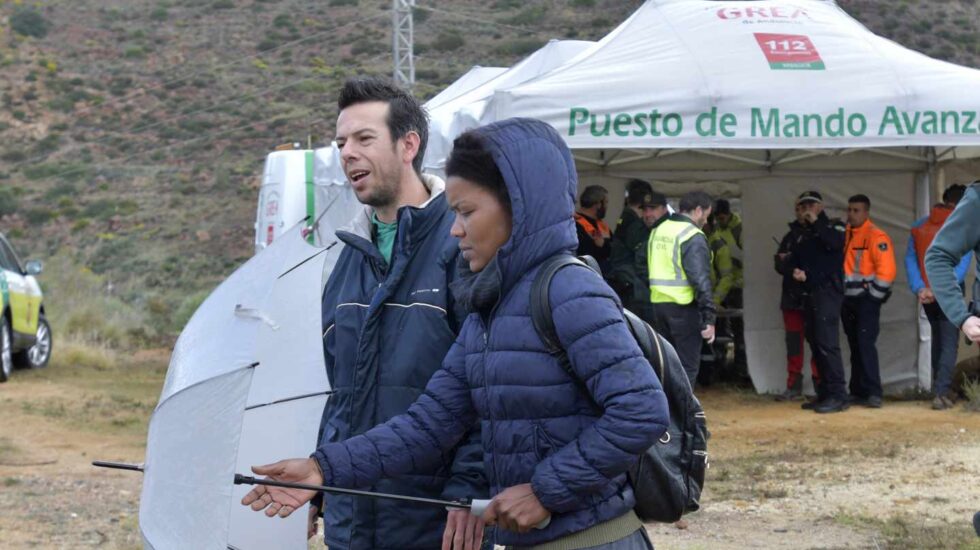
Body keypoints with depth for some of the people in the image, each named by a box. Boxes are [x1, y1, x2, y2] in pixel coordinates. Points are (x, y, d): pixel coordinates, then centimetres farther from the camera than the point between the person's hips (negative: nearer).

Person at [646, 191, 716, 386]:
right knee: (687, 365, -1)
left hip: (658, 303, 7)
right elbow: (701, 280, -17)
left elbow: (649, 270, 13)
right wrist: (709, 318, -17)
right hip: (683, 306, -7)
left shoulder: (657, 231, 12)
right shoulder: (693, 237, -12)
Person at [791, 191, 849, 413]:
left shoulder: (833, 227, 1)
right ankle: (825, 394, 14)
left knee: (827, 343, -16)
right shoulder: (804, 234, 23)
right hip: (810, 293, 8)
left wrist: (816, 223, -12)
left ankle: (837, 396, -18)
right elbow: (794, 259, 25)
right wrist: (795, 271, 2)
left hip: (828, 292, -8)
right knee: (816, 344, 9)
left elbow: (835, 243, -20)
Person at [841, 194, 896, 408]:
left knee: (866, 344, -14)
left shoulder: (876, 236, -10)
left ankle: (873, 393, -16)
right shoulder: (844, 235, 12)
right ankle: (858, 392, 15)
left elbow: (886, 270, -16)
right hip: (848, 300, 7)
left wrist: (872, 296, -14)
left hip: (867, 299, -7)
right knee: (855, 347, 10)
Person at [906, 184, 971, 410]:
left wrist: (919, 288, -12)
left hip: (927, 295, 4)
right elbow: (962, 265, -16)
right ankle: (941, 393, -15)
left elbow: (910, 259, -5)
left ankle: (941, 388, 26)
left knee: (938, 339, 21)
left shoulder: (919, 227, 2)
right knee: (949, 343, -2)